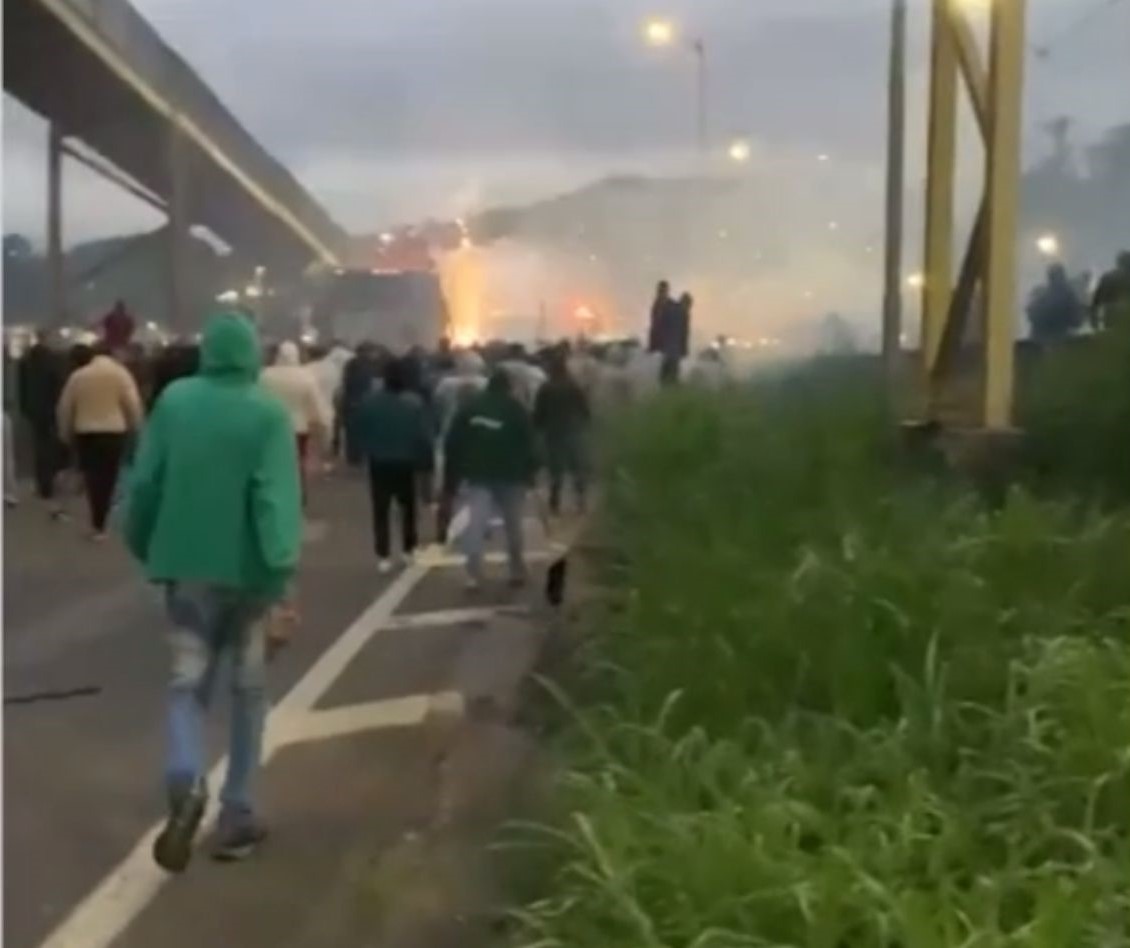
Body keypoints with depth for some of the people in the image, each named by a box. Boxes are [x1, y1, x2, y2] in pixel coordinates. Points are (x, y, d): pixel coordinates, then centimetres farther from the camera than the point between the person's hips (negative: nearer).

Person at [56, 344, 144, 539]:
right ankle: (99, 524, 6)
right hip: (114, 432, -2)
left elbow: (64, 407, 9)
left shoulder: (78, 375, 7)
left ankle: (97, 521, 9)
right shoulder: (121, 372, 1)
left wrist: (66, 433, 19)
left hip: (84, 433, 2)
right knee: (108, 478, 4)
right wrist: (135, 428, 6)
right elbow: (133, 404, -7)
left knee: (92, 477, 10)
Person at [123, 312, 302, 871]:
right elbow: (277, 498, -19)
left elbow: (144, 483, 3)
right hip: (245, 568, -2)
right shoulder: (268, 413, -9)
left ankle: (185, 782, -19)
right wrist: (281, 569, -22)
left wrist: (144, 548, 16)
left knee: (189, 681, 10)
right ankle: (236, 817, 14)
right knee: (248, 690, 12)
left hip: (184, 563, 2)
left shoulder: (173, 401, 0)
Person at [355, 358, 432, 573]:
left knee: (381, 511, 4)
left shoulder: (369, 400, -8)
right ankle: (408, 550, 21)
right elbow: (422, 436, -11)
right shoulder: (414, 403, -13)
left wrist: (367, 452, 10)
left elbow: (361, 432, -2)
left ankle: (383, 556, -2)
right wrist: (423, 459, 0)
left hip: (379, 462, 0)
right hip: (406, 462, 0)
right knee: (408, 507, 18)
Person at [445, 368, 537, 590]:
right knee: (513, 524, 12)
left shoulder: (471, 408, 5)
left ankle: (474, 574, -16)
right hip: (510, 475, -1)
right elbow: (528, 444, -4)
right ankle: (518, 571, 18)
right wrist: (529, 472, 4)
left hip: (478, 474, 1)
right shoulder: (517, 410, -2)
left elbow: (453, 443, 4)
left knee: (476, 523, -4)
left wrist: (457, 471, 9)